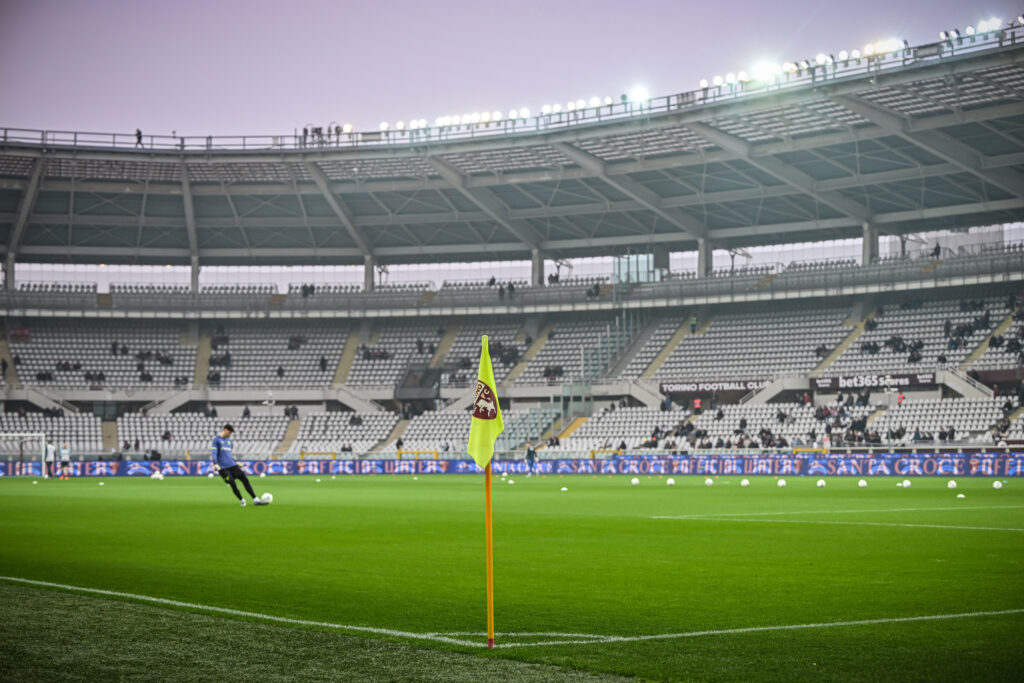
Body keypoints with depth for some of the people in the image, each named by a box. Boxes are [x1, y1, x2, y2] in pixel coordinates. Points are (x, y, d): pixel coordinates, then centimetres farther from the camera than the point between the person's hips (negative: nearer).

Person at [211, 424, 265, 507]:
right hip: (223, 468, -6)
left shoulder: (229, 440, 18)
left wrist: (236, 463, 25)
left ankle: (256, 500, -6)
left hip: (232, 465, 6)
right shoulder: (216, 439, -2)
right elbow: (213, 453, -10)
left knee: (245, 479, -6)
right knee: (232, 484, -15)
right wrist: (215, 464, -23)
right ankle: (242, 501, 3)